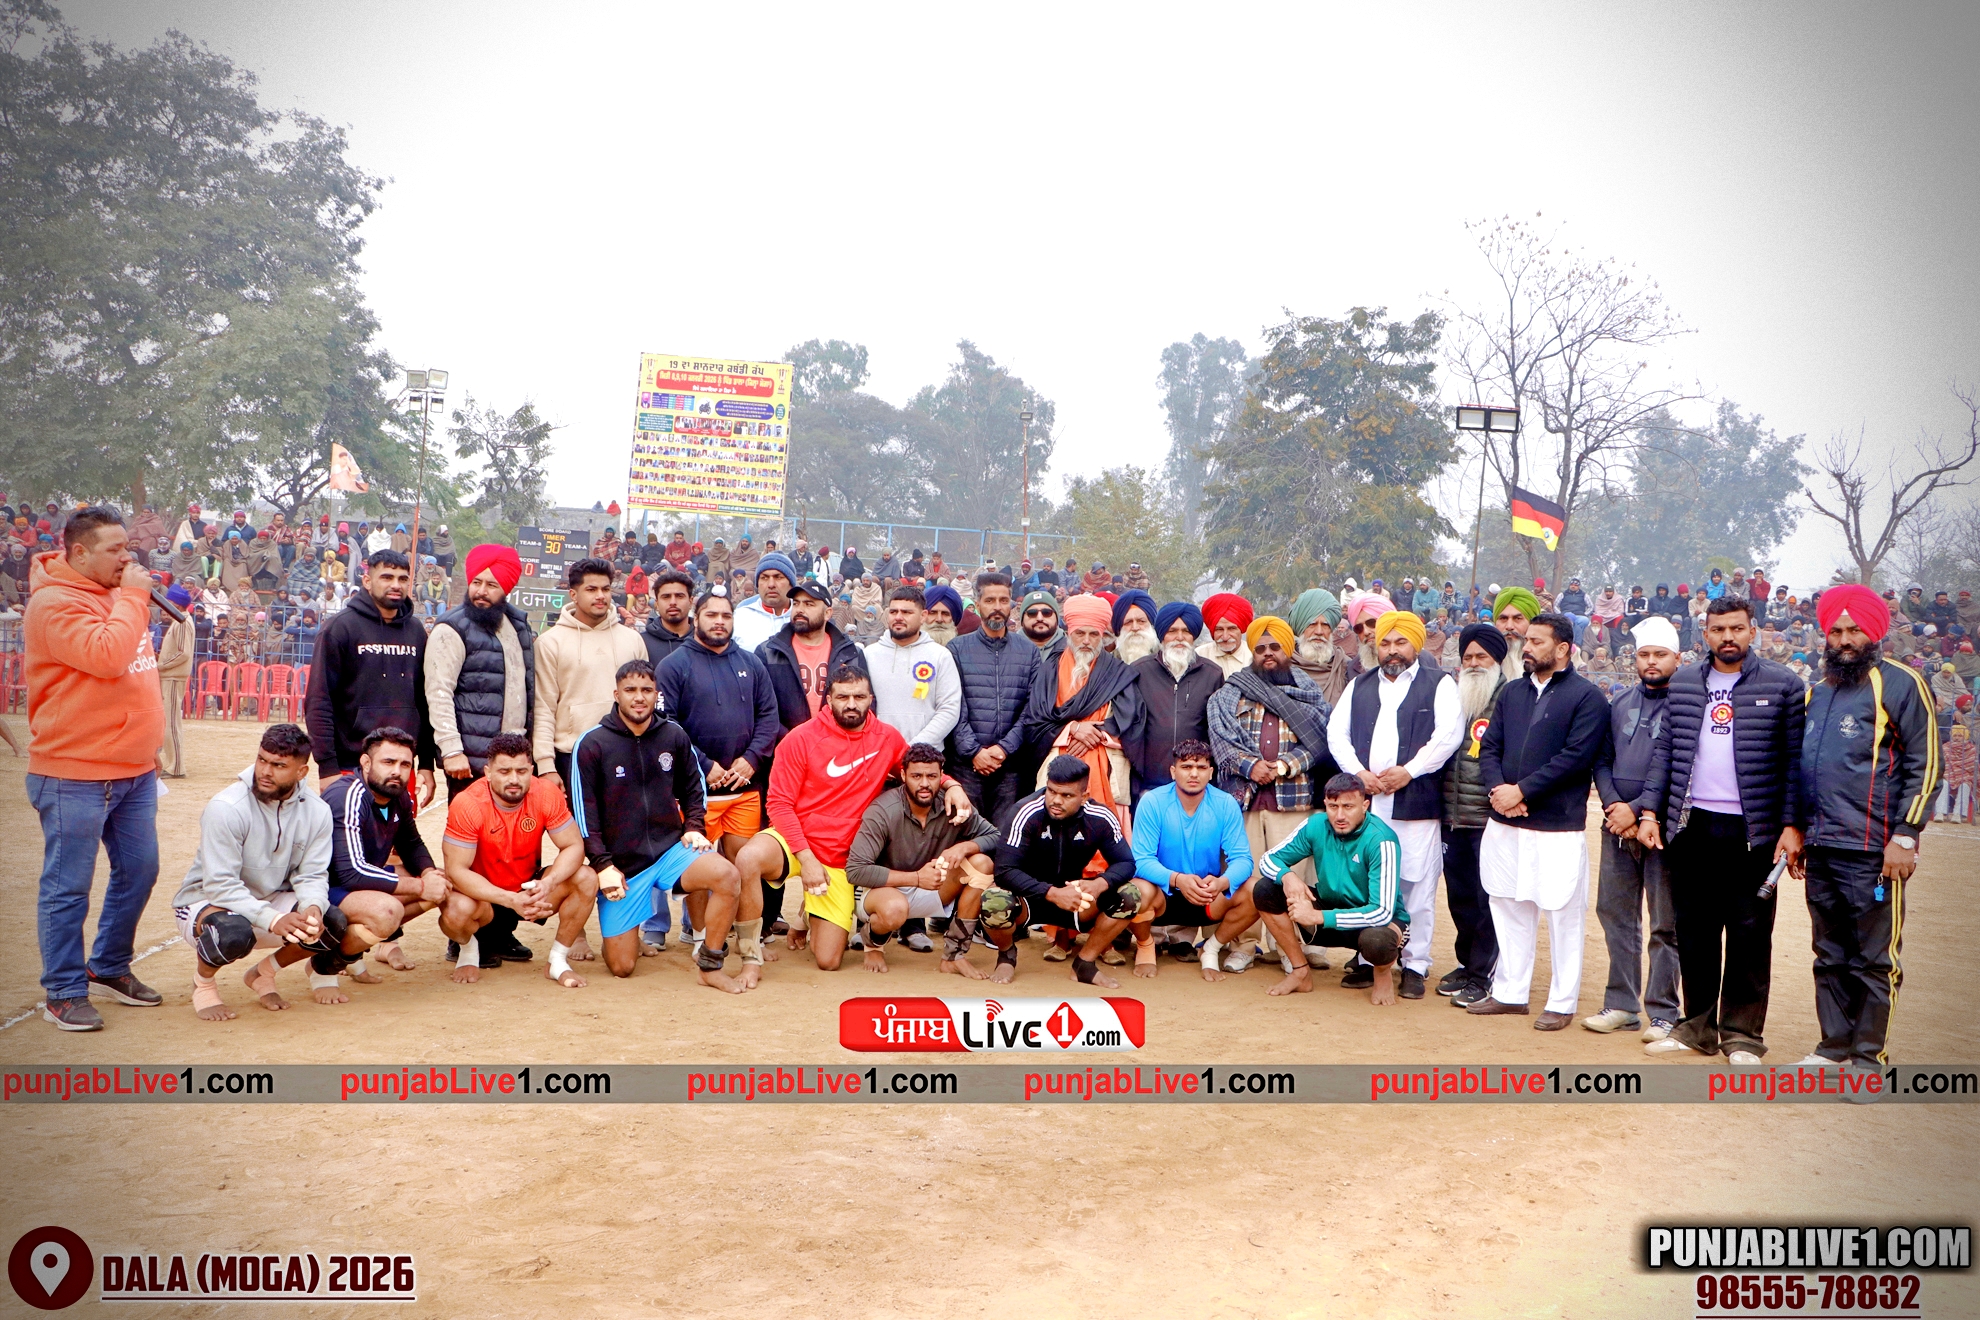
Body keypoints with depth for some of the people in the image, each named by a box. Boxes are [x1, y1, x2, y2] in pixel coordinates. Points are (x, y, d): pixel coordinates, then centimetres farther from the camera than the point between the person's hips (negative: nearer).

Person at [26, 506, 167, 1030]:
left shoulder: (116, 594, 14)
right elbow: (105, 655, -28)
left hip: (133, 770, 9)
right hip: (75, 775, -9)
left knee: (138, 870, 15)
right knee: (68, 887, 1)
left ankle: (109, 967, 31)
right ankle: (64, 992, 11)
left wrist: (147, 746, 24)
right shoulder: (56, 603, -13)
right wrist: (132, 597, -17)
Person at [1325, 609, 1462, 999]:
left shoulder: (1439, 684, 5)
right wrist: (1358, 773, -5)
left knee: (1417, 884, -3)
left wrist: (1409, 770, -14)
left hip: (1416, 803, -4)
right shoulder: (1359, 686, 17)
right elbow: (1336, 733, 10)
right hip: (1365, 802, 4)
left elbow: (1448, 734, -8)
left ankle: (1414, 966, 6)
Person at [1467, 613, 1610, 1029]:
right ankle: (1509, 992, 24)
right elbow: (1489, 747, 10)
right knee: (1509, 908, 13)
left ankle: (1562, 1002, 12)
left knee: (1562, 913, 1)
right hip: (1504, 822, 6)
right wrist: (1497, 788, -9)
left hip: (1558, 827, -6)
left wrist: (1522, 791, -17)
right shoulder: (1513, 692, 14)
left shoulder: (1586, 696, -5)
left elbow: (1576, 756, -15)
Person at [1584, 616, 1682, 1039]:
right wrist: (1613, 805, -6)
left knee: (1666, 924, 2)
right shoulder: (1620, 703, 12)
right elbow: (1602, 760, 10)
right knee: (1615, 913, 9)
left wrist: (1638, 810, -15)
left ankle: (1662, 1012, 9)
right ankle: (1621, 1004, 19)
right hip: (1617, 826, 5)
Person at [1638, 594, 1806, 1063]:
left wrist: (1791, 824, -9)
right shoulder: (1684, 684, 10)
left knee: (1749, 934, 2)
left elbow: (1794, 759, -3)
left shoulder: (1782, 685, 0)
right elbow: (1665, 750, 11)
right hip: (1690, 826, 3)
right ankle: (1698, 1027, 19)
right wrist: (1650, 811, 4)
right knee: (1694, 931, 9)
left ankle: (1742, 1033, 12)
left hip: (1752, 830, -3)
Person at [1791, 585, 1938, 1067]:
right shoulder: (1817, 692, 17)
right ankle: (1834, 1046, 22)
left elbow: (1923, 766, -7)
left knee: (1873, 959, 0)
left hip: (1871, 851, -6)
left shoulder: (1899, 684, -4)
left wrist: (1904, 837, -13)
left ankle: (1870, 1058, 9)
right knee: (1830, 956, 13)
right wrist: (1797, 830, 19)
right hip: (1819, 850, 7)